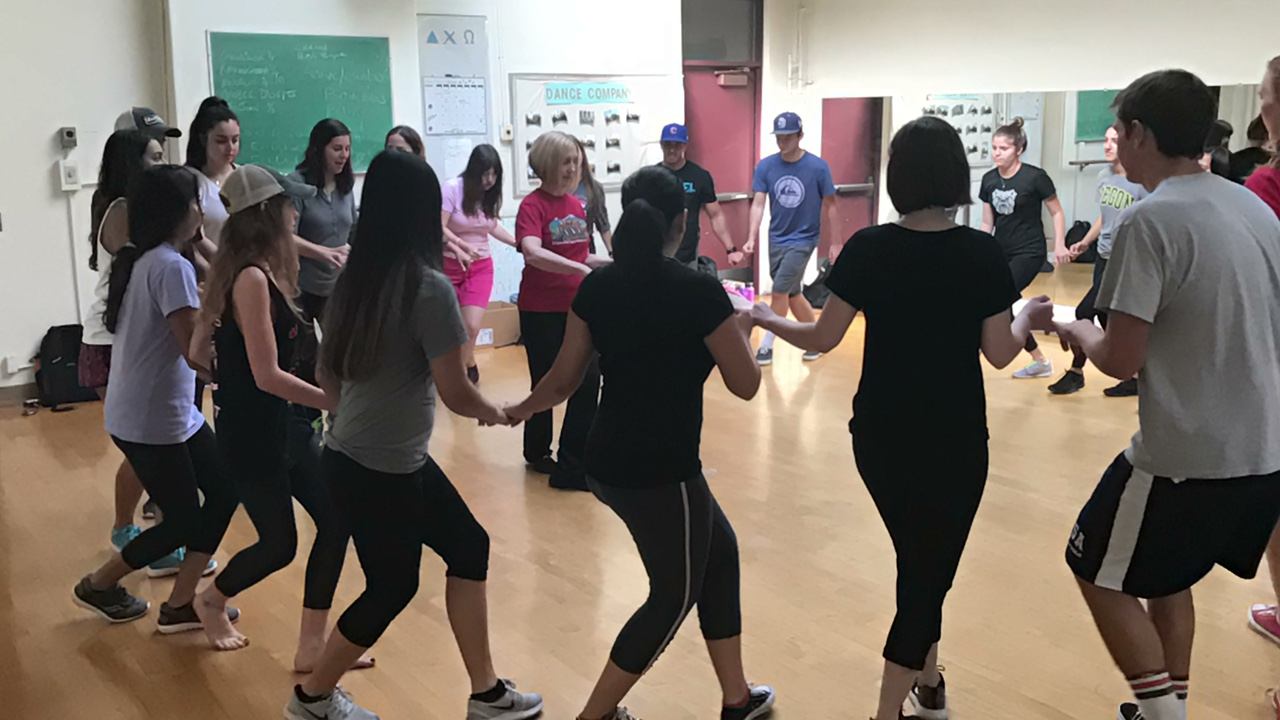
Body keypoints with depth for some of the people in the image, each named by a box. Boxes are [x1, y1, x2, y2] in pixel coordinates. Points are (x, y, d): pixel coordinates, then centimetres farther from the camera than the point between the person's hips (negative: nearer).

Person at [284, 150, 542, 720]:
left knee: (468, 547, 16)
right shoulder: (429, 287, -20)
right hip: (381, 472, -8)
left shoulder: (354, 278, 3)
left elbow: (327, 375, 11)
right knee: (391, 588, 13)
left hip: (352, 455, 8)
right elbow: (456, 394, -17)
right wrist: (497, 414, 3)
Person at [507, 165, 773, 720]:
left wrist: (519, 410, 23)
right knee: (675, 593, 16)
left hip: (608, 464, 7)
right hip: (662, 473, -7)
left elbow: (564, 380, 4)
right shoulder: (699, 291, -15)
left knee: (720, 549, 23)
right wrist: (743, 327, 10)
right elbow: (745, 384, -8)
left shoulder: (596, 286, 0)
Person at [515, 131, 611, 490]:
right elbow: (532, 253, -31)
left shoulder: (576, 204, 7)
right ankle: (538, 453, 30)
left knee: (589, 381, 0)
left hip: (577, 308, 6)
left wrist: (612, 262, 5)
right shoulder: (532, 205, -13)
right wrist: (581, 269, -37)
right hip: (541, 311, -5)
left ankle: (573, 464, 11)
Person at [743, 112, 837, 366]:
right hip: (776, 239, 4)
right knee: (792, 294, 13)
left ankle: (767, 345, 6)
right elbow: (758, 203, -8)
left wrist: (835, 242, -3)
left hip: (803, 239, -4)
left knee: (779, 291, -9)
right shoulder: (766, 166, -6)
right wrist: (752, 237, -21)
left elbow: (829, 205, -5)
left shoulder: (818, 167, -13)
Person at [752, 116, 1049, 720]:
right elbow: (1000, 353, -6)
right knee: (930, 569, 10)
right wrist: (1026, 315, 14)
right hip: (954, 438, -2)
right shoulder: (983, 252, -10)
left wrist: (767, 319, 12)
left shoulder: (868, 248, -9)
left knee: (918, 559, 23)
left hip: (880, 434, 3)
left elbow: (822, 338, -6)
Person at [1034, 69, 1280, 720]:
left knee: (1098, 572, 12)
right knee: (1167, 575, 25)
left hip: (1189, 456, -8)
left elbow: (1122, 360, -18)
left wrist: (1078, 333, 3)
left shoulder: (1150, 220, -16)